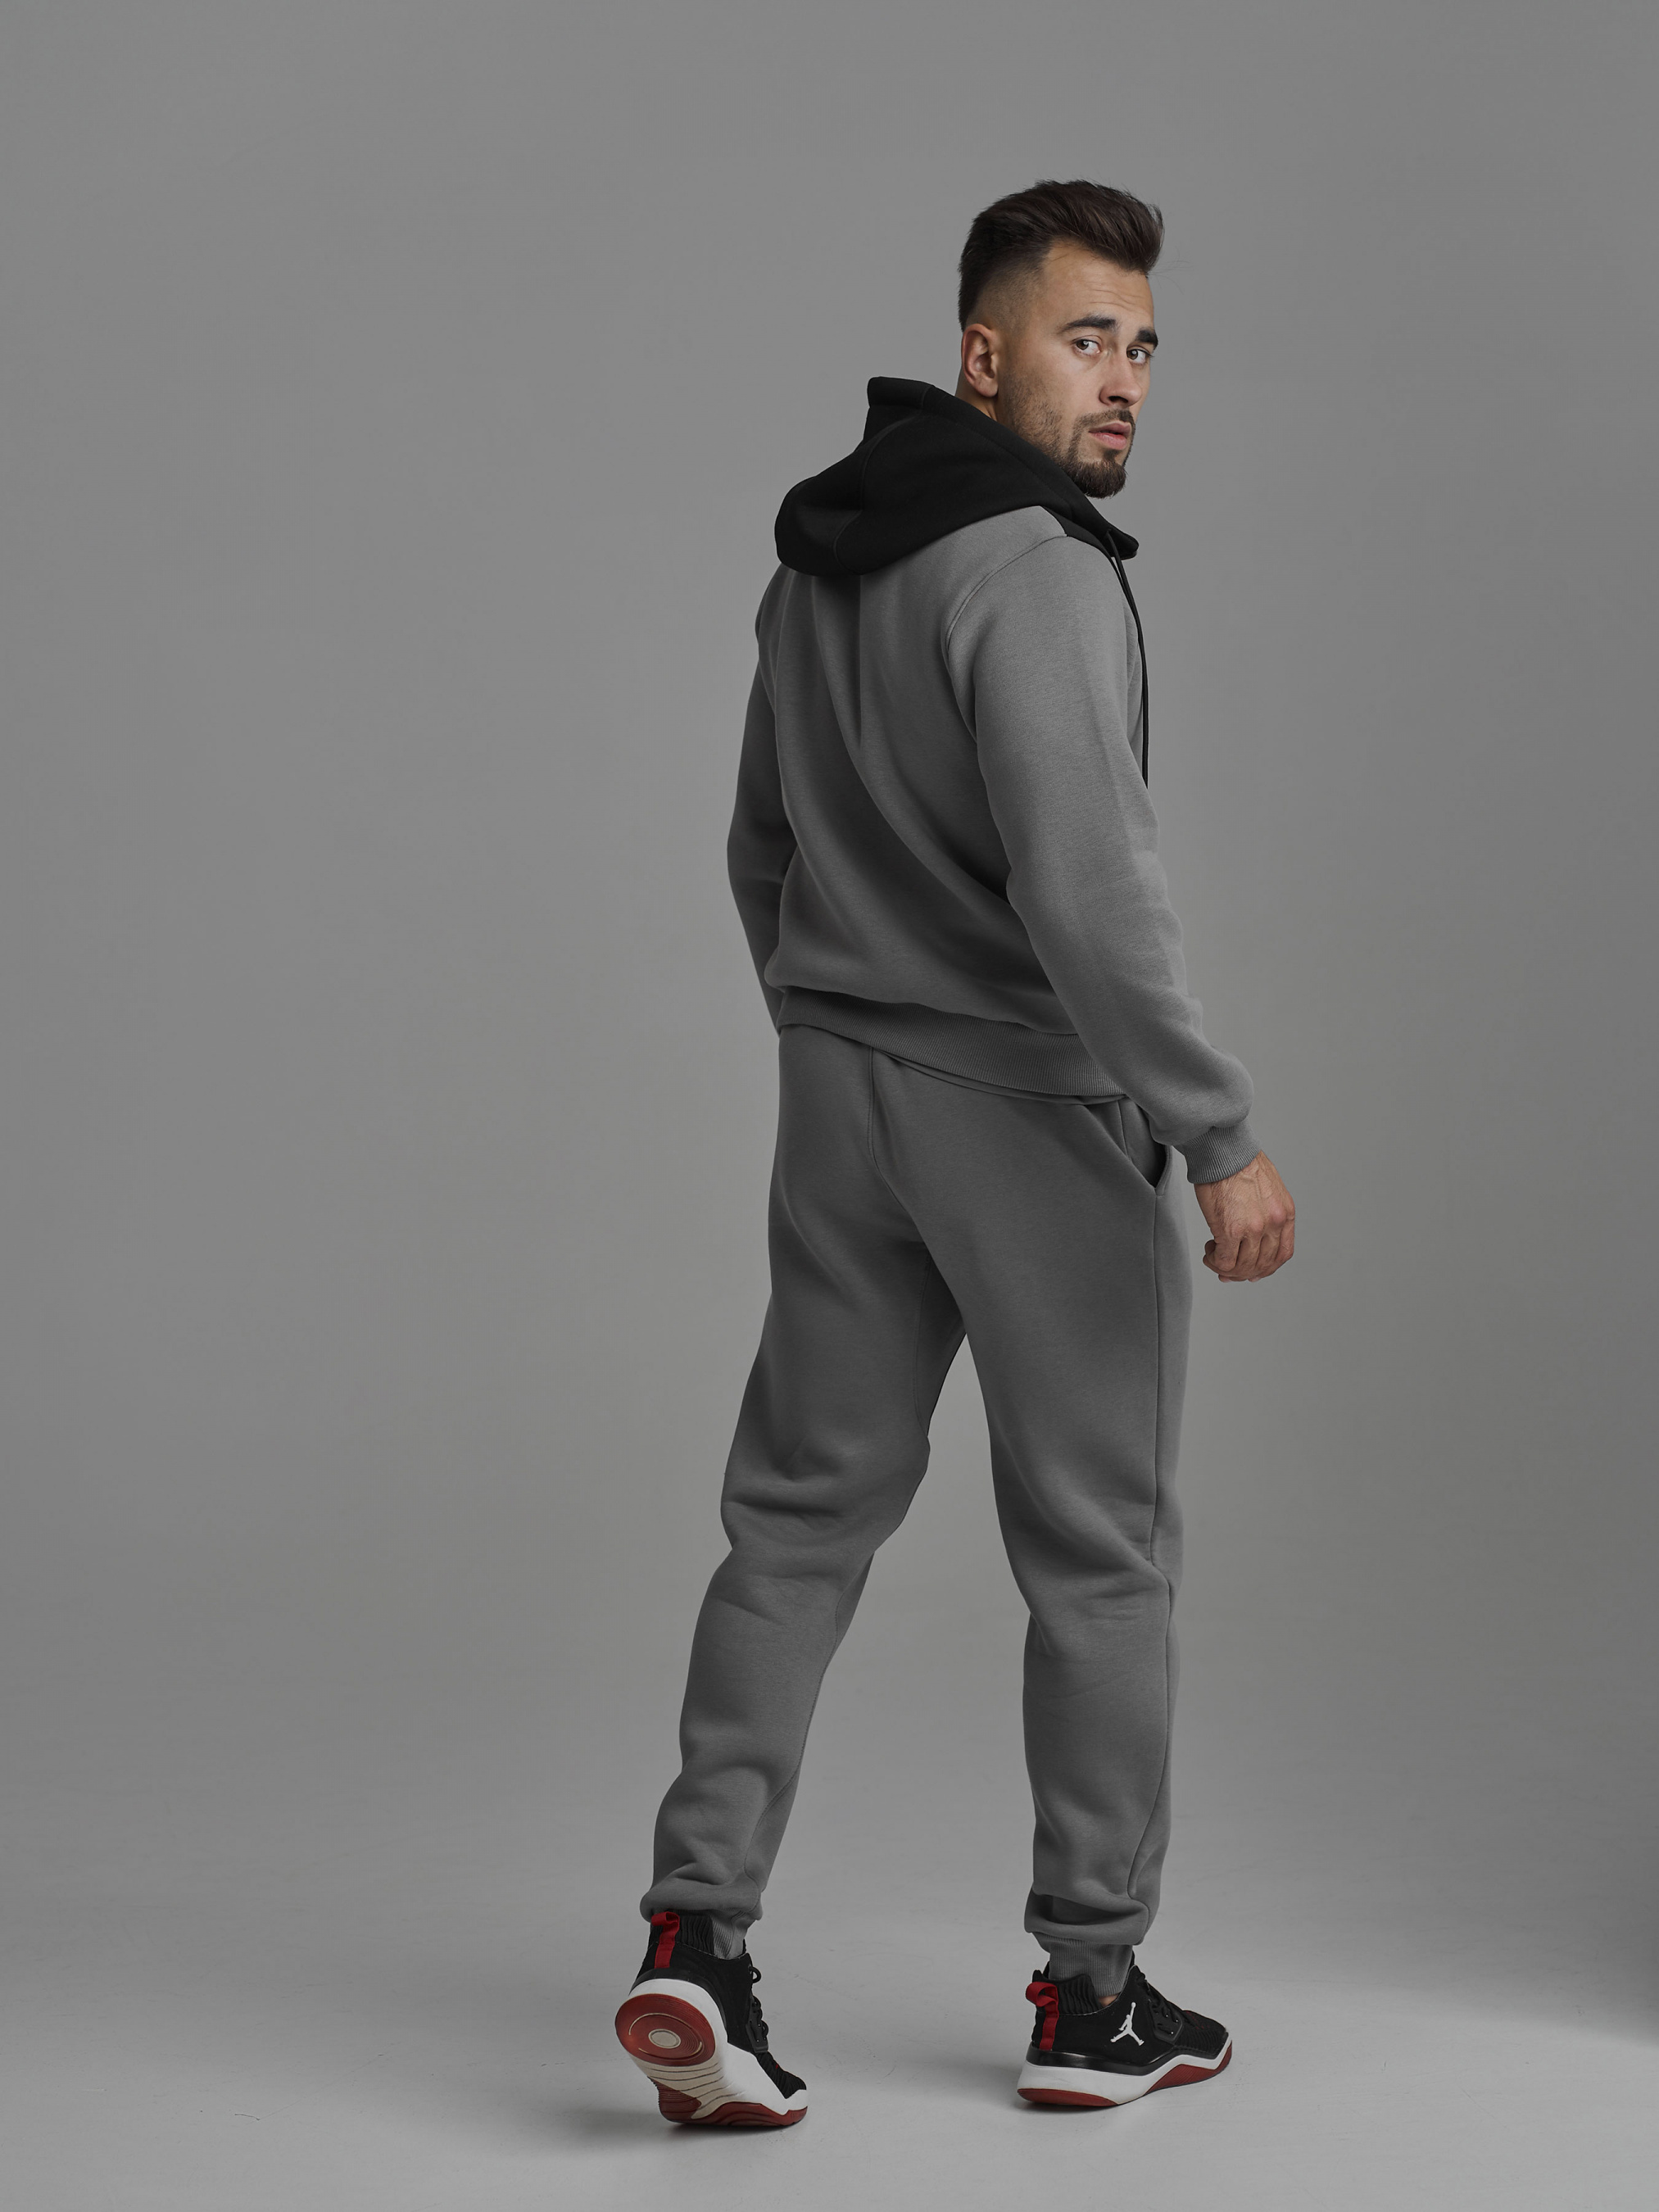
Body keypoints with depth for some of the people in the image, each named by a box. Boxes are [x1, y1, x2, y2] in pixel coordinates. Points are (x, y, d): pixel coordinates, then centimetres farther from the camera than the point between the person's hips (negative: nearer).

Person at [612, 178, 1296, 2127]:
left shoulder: (820, 557, 10)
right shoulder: (1033, 572, -19)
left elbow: (767, 850, 18)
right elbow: (1086, 891, -28)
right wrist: (1222, 1141, -24)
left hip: (841, 1091, 7)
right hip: (1041, 1113, -7)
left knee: (802, 1513, 10)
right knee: (1099, 1547, 5)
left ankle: (698, 1929, -1)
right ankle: (1092, 1996, 14)